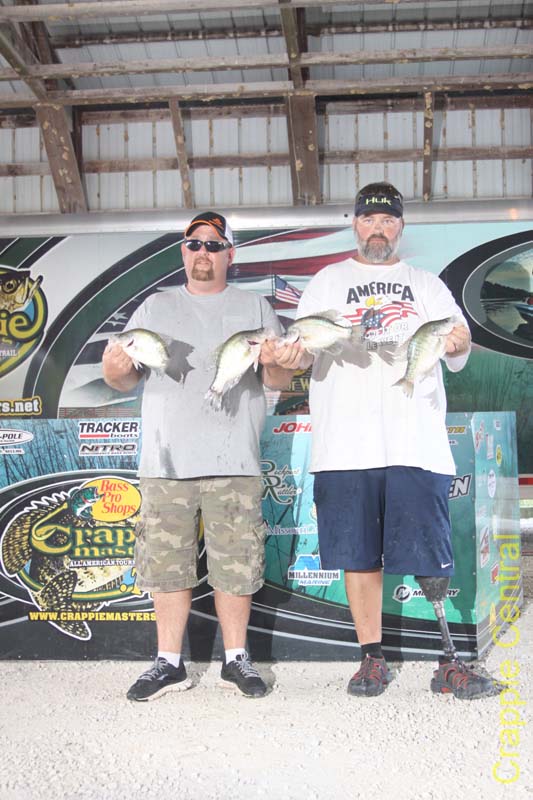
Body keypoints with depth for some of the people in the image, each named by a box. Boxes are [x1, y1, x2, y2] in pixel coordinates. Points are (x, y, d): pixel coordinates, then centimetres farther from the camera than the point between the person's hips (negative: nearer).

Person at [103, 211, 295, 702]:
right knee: (166, 564, 3)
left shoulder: (255, 307, 13)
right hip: (165, 462, 2)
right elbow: (126, 380, 13)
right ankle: (169, 664, 15)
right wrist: (115, 369, -11)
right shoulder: (156, 307, 16)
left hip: (234, 463, -1)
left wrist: (272, 361, -15)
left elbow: (280, 381, 8)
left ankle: (236, 660, 15)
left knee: (235, 565, 0)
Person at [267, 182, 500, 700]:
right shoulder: (326, 283, 16)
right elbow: (304, 351, 7)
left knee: (430, 557, -5)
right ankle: (372, 659, 15)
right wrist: (287, 355, -17)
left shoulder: (427, 286, 18)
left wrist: (459, 345, -14)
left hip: (416, 441, 0)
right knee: (358, 554, 3)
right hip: (345, 442, 0)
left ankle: (450, 662, 4)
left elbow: (456, 359, 9)